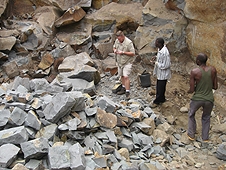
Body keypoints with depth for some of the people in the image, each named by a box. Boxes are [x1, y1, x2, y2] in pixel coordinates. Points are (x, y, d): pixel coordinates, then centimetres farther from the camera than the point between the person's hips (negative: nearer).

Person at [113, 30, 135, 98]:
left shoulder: (129, 42, -20)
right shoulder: (117, 41, 0)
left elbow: (133, 53, -19)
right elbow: (114, 47, 19)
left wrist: (123, 52, -25)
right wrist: (114, 50, -5)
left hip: (127, 63, -7)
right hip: (119, 62, 7)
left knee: (126, 77, -14)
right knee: (122, 76, 17)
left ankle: (127, 92, -10)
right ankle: (123, 89, 33)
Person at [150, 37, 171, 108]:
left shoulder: (164, 53, -32)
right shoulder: (160, 49, -2)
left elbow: (165, 65, -28)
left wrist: (156, 62, -23)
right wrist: (156, 57, -1)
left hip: (163, 74, -10)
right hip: (159, 73, 10)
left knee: (160, 88, 10)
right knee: (159, 87, 23)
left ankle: (156, 102, 26)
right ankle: (162, 99, 42)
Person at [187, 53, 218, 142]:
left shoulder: (194, 72, -17)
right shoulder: (213, 70, -8)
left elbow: (192, 90, -13)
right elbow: (215, 87, 0)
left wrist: (188, 91, 9)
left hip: (197, 98, -2)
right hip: (209, 99, 3)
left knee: (191, 115, 27)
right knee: (206, 117, 27)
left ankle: (191, 134, 33)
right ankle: (205, 137, 34)